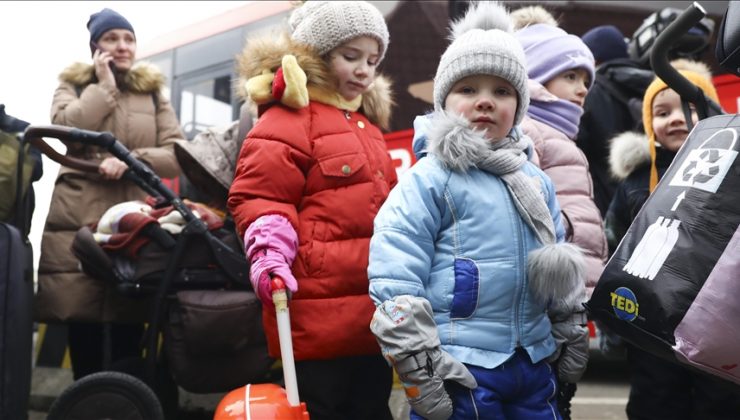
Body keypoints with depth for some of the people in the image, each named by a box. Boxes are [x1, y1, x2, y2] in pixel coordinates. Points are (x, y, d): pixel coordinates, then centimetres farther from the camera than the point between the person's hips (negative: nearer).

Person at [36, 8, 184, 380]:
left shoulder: (154, 93, 16)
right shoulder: (73, 85, 14)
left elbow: (177, 155, 5)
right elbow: (67, 127, -8)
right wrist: (105, 85, -1)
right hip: (79, 222, -1)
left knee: (129, 331, 0)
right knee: (82, 329, 0)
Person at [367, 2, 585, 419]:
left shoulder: (537, 181, 12)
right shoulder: (428, 180, -8)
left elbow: (565, 265, 21)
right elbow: (395, 283, -14)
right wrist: (419, 372, -16)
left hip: (532, 364, 7)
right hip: (457, 369, -6)